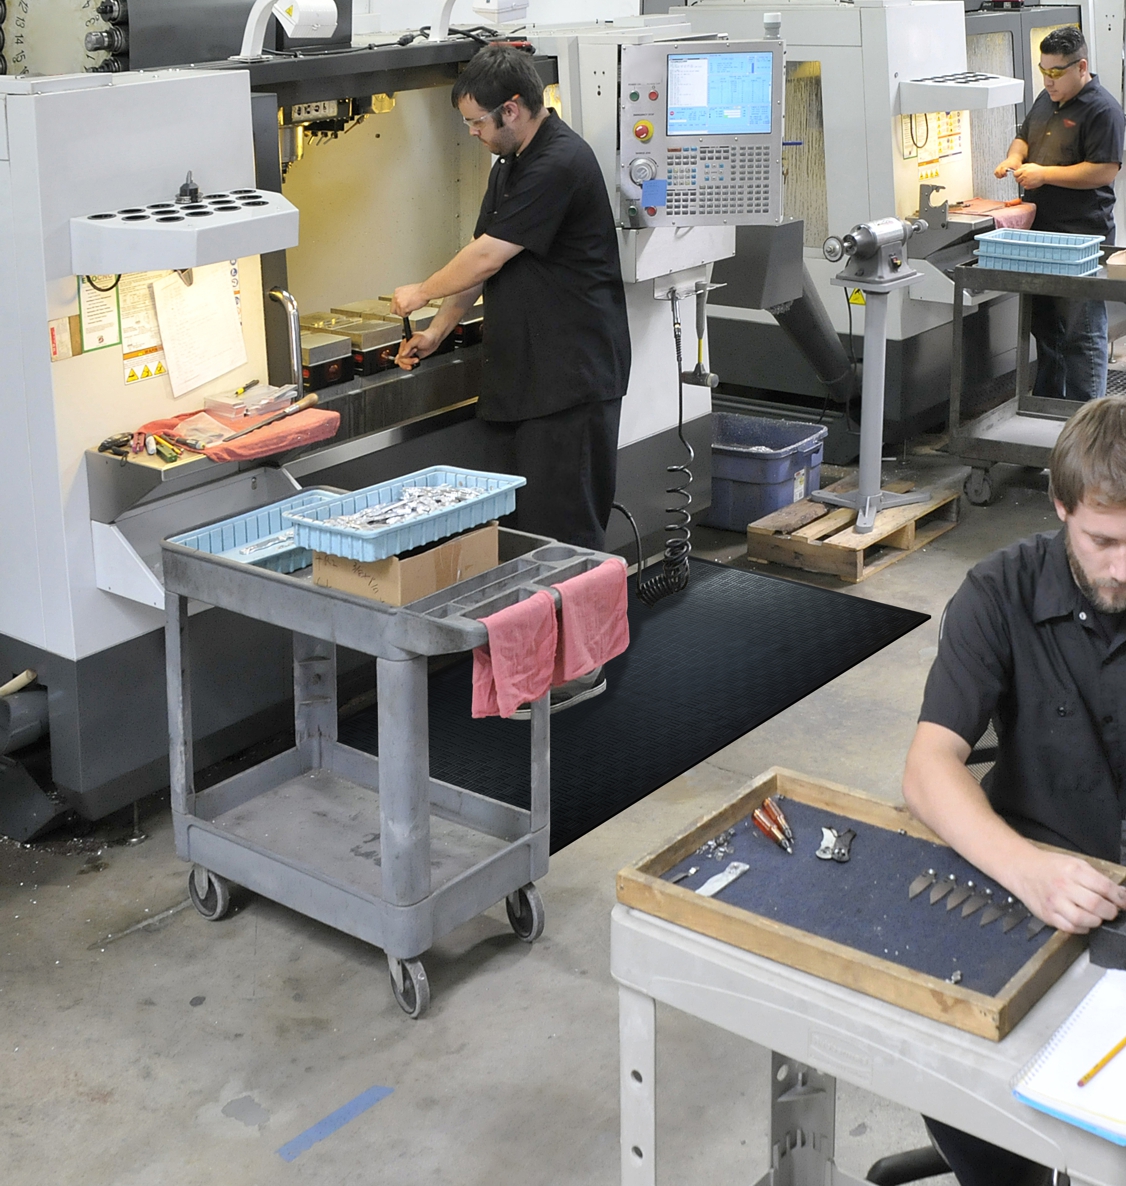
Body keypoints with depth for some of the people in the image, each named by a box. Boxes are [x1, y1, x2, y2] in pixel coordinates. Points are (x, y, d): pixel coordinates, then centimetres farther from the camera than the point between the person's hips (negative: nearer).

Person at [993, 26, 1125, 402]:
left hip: (1082, 235, -8)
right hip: (1040, 230, 8)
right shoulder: (1047, 100, 14)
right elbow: (1024, 137, 28)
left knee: (1082, 332, -5)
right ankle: (1045, 401, 27)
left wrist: (1045, 174, -18)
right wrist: (1015, 157, 4)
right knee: (1044, 324, 16)